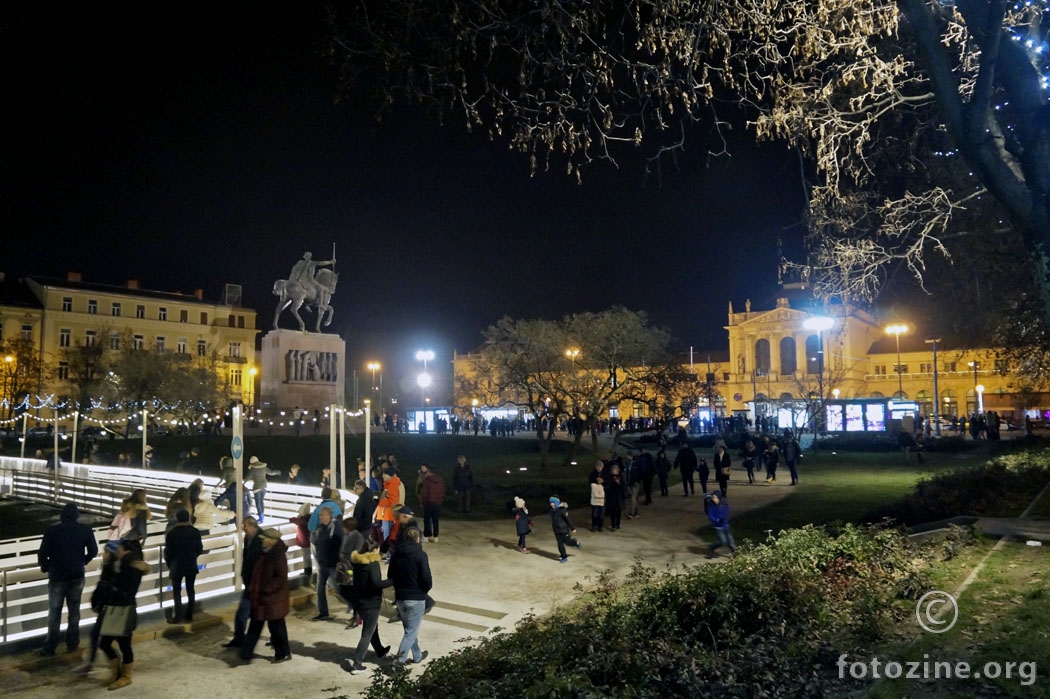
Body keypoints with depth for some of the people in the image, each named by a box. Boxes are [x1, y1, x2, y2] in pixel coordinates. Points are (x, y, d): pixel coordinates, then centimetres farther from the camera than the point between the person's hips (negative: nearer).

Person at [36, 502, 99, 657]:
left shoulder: (52, 531, -11)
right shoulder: (85, 530, -5)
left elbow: (42, 554, -11)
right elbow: (93, 551, 0)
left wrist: (45, 568, 8)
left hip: (57, 576, -2)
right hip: (77, 576, 2)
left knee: (54, 613, 6)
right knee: (74, 610, 14)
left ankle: (49, 648, 9)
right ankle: (72, 643, 21)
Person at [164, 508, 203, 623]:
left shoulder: (171, 533, -12)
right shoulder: (195, 532, -4)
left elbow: (167, 552, -7)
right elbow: (199, 550, 1)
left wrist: (169, 564, 10)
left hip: (176, 566, -3)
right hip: (191, 566, 3)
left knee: (176, 592, 6)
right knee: (190, 590, 10)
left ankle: (177, 617, 6)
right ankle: (189, 615, 14)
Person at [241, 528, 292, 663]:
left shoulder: (278, 555, -20)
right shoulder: (265, 553, 7)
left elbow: (281, 578, -23)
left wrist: (265, 590, -24)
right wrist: (253, 589, 11)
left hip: (273, 599, -9)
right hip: (261, 598, 9)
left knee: (276, 626, 3)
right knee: (255, 625, 16)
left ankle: (283, 654, 17)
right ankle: (246, 652, 26)